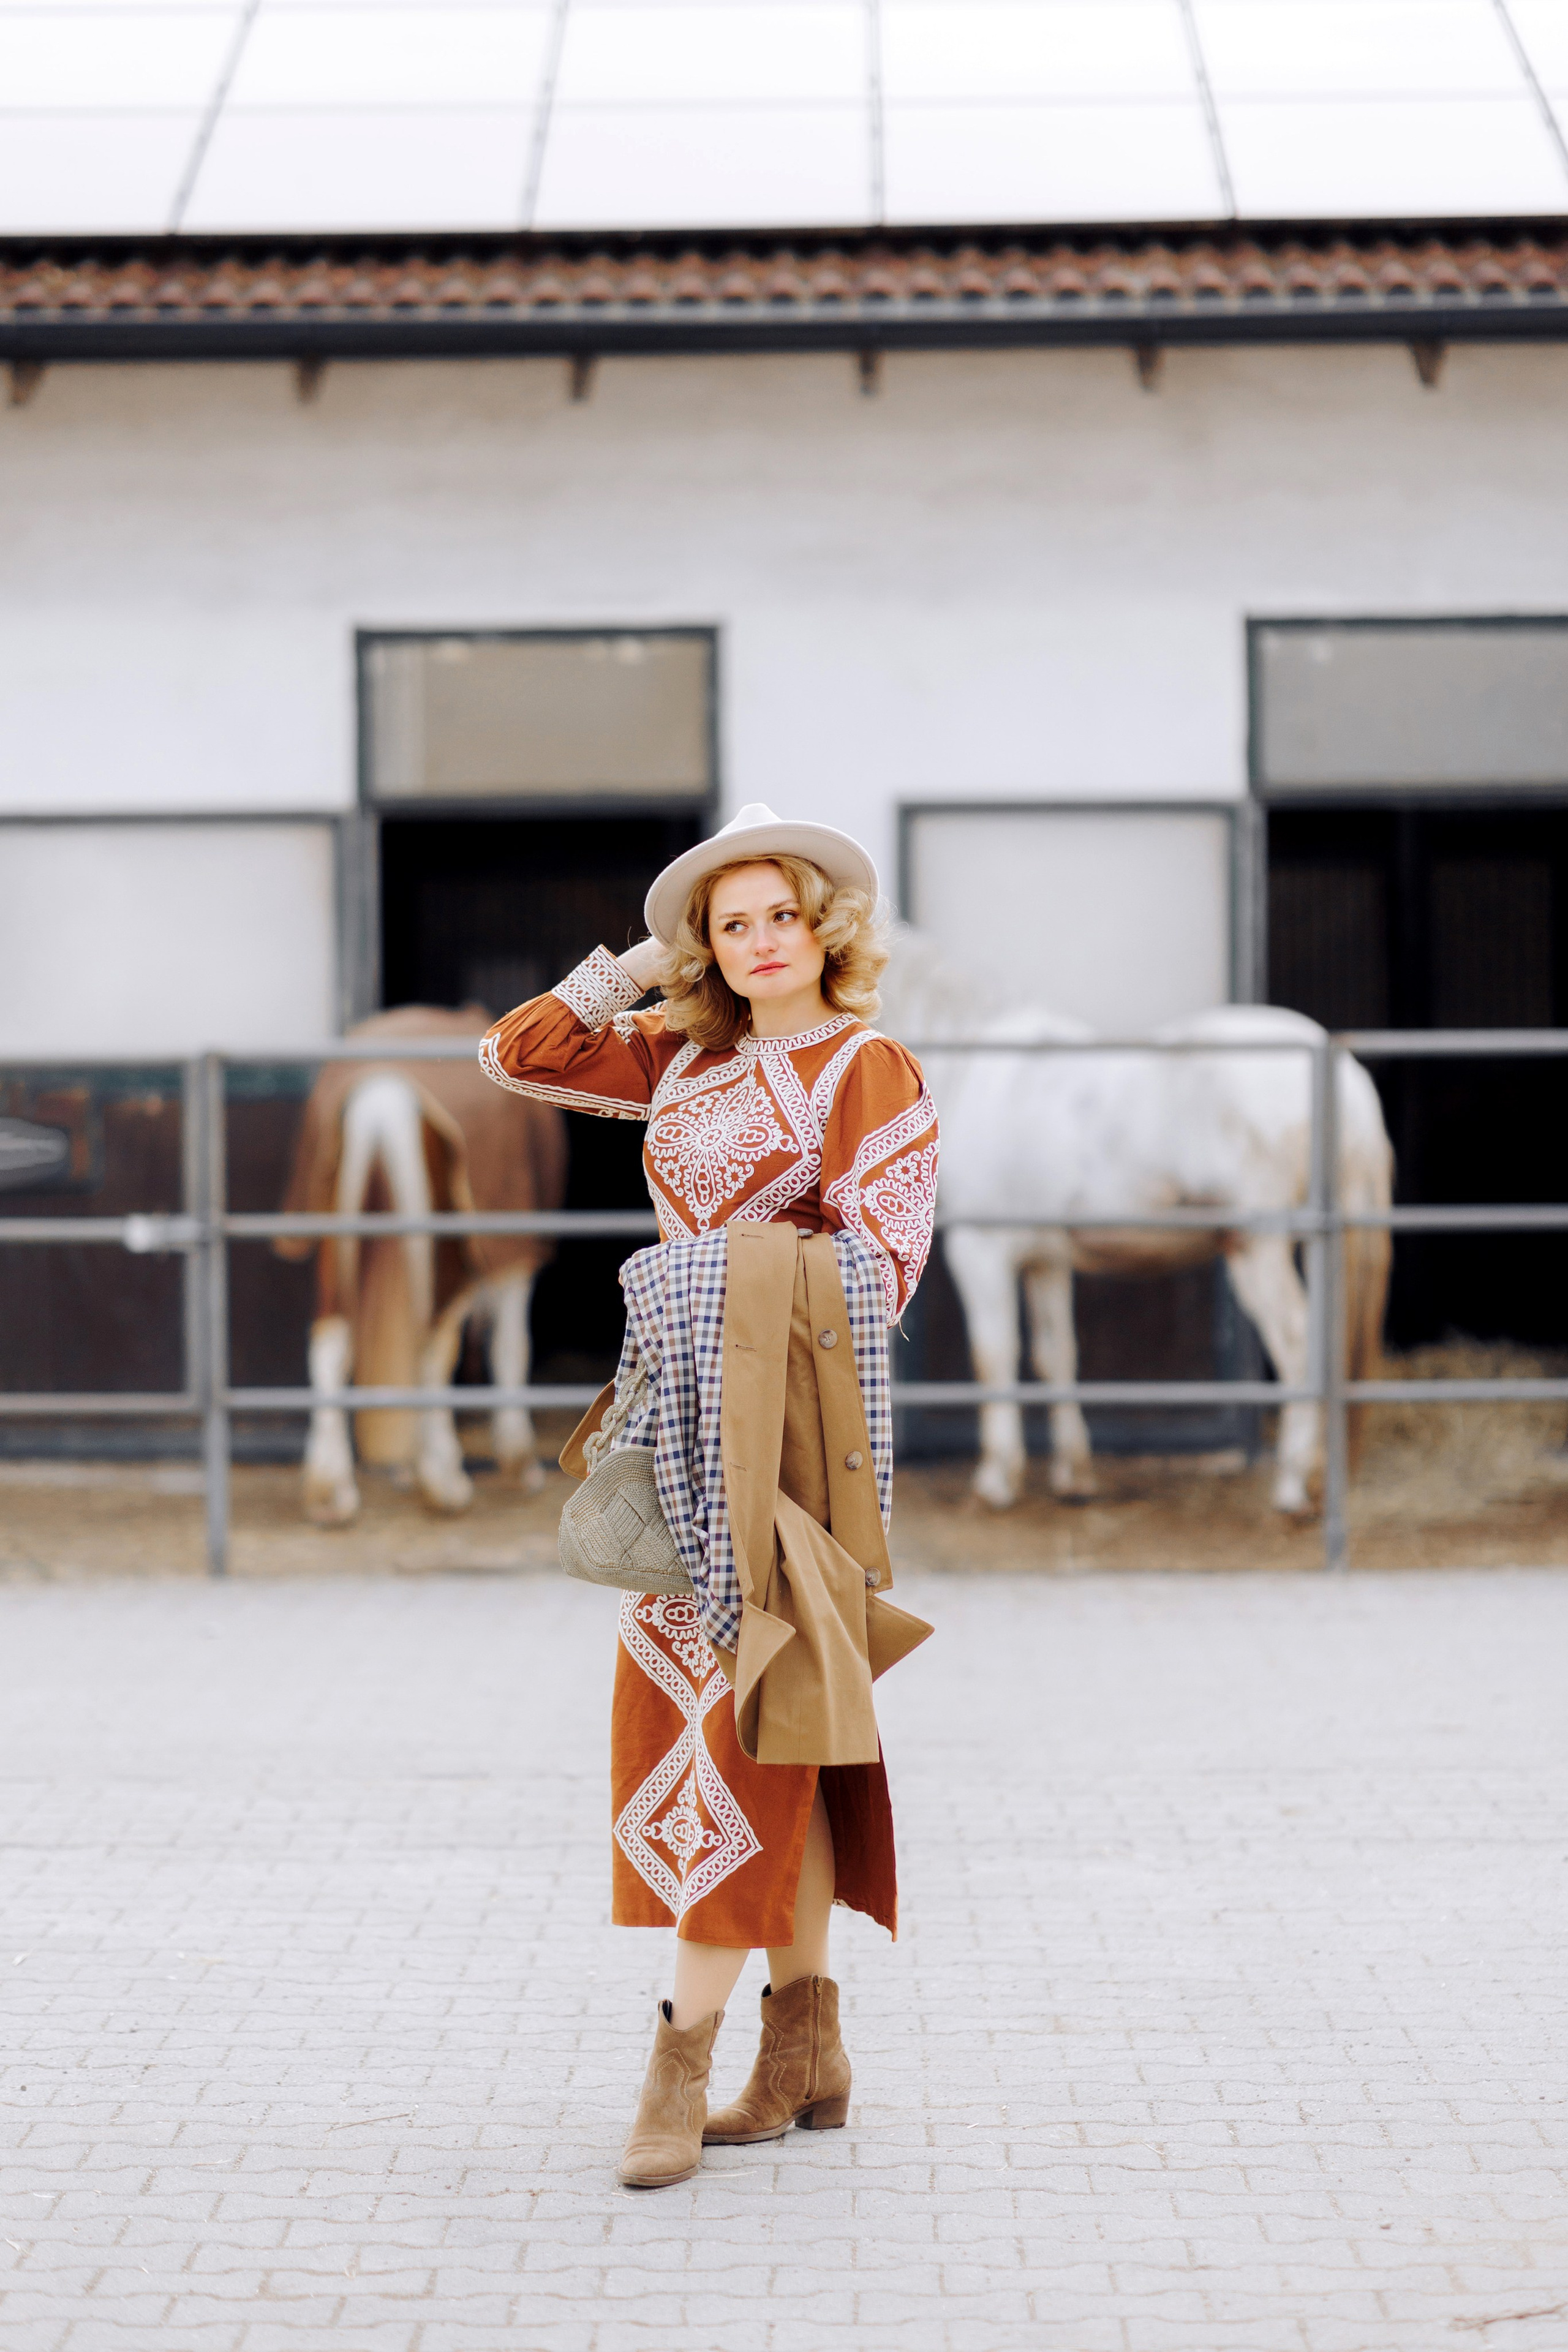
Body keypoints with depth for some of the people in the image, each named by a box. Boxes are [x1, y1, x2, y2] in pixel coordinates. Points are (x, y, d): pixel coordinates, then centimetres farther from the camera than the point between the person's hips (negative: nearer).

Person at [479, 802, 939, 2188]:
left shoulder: (871, 1071, -5)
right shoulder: (687, 1058, 13)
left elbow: (878, 1263, -11)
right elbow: (518, 1057, 16)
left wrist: (709, 1274, -15)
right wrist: (637, 969, 9)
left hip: (783, 1424, -7)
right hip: (691, 1420, 7)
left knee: (741, 1717, -10)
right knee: (730, 1712, 9)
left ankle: (682, 2060, -11)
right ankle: (807, 2050, 16)